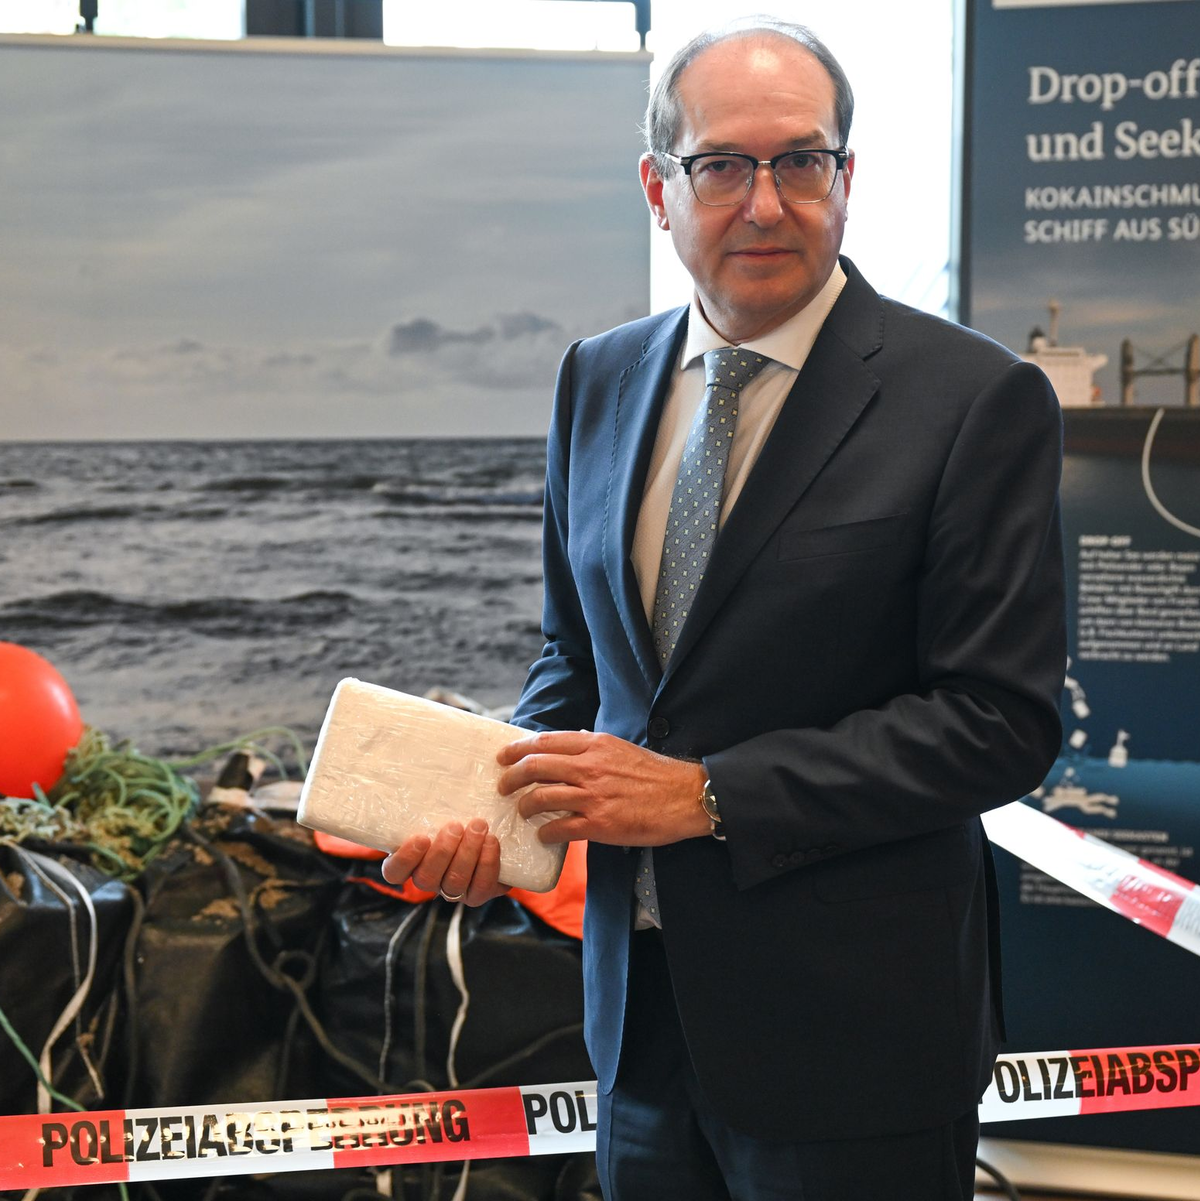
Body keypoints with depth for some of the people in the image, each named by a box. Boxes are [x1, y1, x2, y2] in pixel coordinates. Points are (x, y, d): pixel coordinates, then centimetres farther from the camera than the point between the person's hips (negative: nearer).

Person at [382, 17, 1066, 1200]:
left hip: (850, 1035, -5)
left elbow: (999, 717, -16)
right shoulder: (598, 380, 6)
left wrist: (707, 795, -19)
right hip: (643, 1007, 5)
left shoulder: (975, 401, -12)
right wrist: (504, 801, -6)